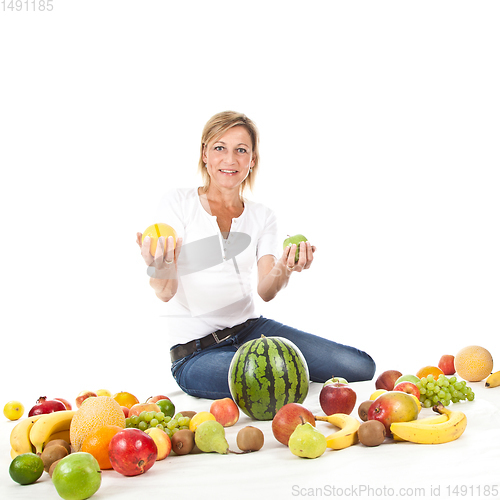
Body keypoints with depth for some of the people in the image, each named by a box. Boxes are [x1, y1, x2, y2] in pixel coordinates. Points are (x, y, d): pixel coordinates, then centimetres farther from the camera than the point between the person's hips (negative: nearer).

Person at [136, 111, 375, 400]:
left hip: (252, 328, 4)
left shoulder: (262, 216, 9)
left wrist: (283, 270, -28)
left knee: (360, 366, -12)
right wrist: (160, 269, -37)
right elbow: (165, 292, -13)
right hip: (197, 351, -4)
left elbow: (265, 291, -5)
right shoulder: (179, 203, -3)